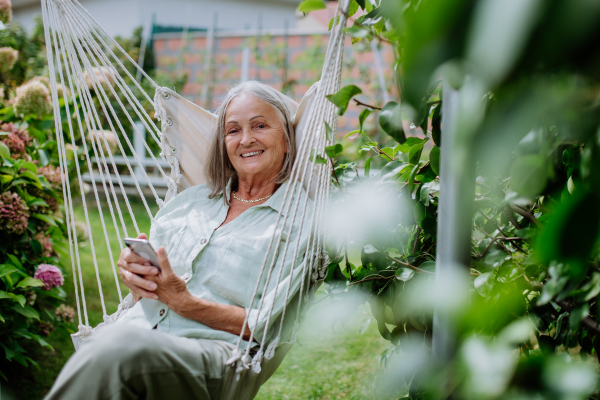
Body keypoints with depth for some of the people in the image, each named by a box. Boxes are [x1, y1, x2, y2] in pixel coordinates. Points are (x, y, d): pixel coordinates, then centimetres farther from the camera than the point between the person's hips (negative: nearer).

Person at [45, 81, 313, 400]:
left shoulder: (304, 221, 7)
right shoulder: (191, 200, 24)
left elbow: (267, 327, -2)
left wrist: (185, 303, -12)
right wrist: (134, 272, 0)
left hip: (220, 352, -4)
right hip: (142, 329, 4)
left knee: (121, 347, -37)